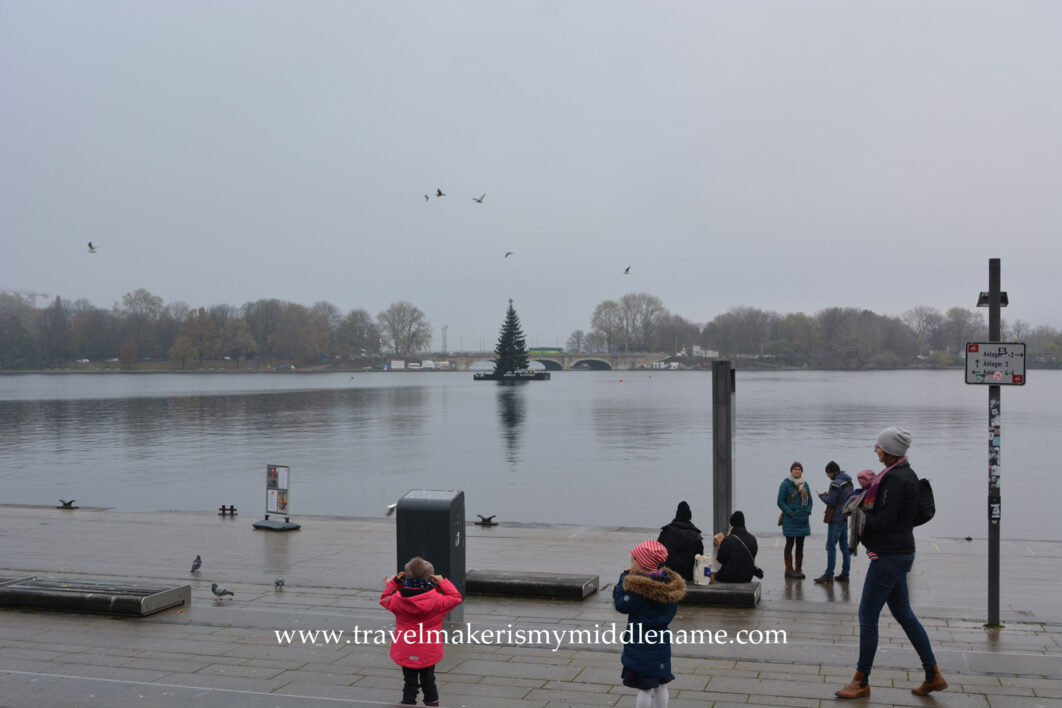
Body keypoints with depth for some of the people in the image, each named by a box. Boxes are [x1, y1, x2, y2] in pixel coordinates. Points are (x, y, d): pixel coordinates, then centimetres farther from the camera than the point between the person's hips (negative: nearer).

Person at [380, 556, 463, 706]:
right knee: (428, 680, 21)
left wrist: (395, 582, 4)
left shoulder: (398, 599, -13)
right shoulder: (436, 599, -18)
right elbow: (456, 597, -3)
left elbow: (384, 599, 8)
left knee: (410, 683, 12)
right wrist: (443, 583, -3)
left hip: (406, 653, 0)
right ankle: (432, 702, 29)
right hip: (429, 653, 0)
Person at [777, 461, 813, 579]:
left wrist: (808, 512, 2)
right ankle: (789, 570, 1)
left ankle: (798, 569, 14)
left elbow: (809, 500, 16)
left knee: (800, 545, 8)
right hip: (790, 520, -5)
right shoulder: (786, 484, -6)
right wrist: (790, 513, -14)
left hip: (803, 519, 5)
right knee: (790, 544, -3)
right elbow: (780, 502, -8)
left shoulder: (804, 484, 10)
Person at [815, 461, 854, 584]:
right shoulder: (848, 482, 12)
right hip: (846, 518, 9)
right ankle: (845, 574, 14)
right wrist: (829, 495, 14)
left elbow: (831, 502, -17)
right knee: (844, 546, 11)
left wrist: (822, 496, 1)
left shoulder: (836, 483, -16)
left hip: (836, 519, -9)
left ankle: (829, 575, -4)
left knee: (831, 546, -4)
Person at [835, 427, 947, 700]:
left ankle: (861, 682, 6)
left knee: (867, 615, -3)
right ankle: (933, 676, 22)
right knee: (903, 614, 17)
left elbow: (883, 521, -23)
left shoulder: (896, 478, -19)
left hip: (890, 555, -11)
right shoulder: (905, 474, 13)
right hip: (899, 552, 11)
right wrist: (869, 486, 0)